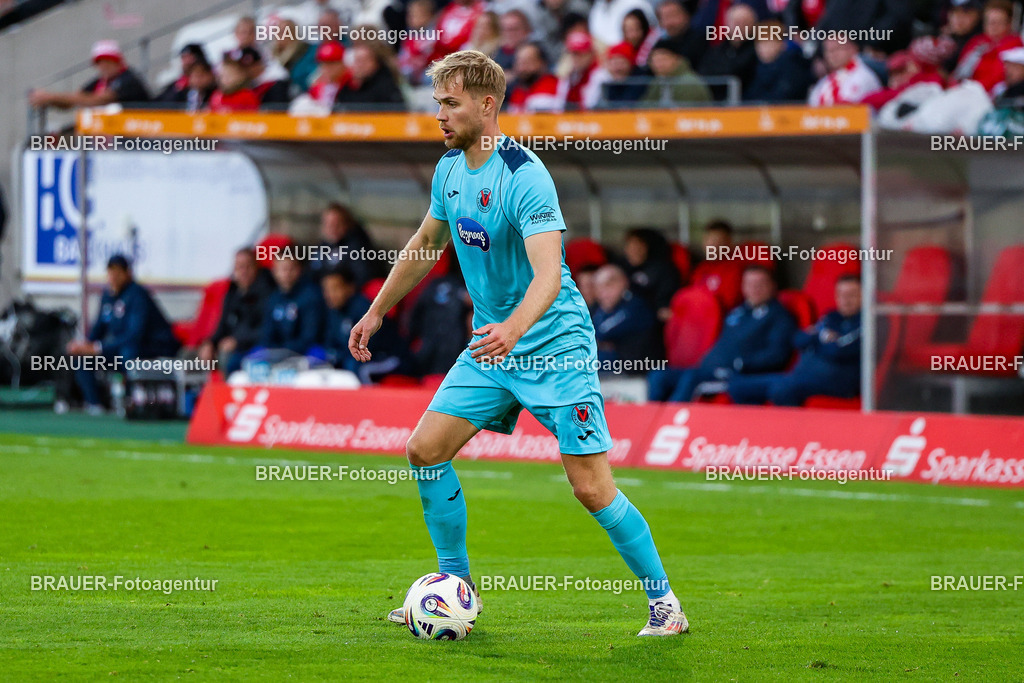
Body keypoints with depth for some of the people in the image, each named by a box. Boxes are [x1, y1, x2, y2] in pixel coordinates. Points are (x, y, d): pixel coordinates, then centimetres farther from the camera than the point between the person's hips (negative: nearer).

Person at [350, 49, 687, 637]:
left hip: (554, 345, -8)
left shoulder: (525, 178, -22)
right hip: (492, 346, 8)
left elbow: (548, 275, -33)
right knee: (426, 449, 1)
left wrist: (514, 329, -50)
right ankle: (458, 585, 15)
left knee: (592, 487, -11)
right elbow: (426, 245, 22)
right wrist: (376, 312, 25)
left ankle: (664, 602, 3)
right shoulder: (450, 170, 3)